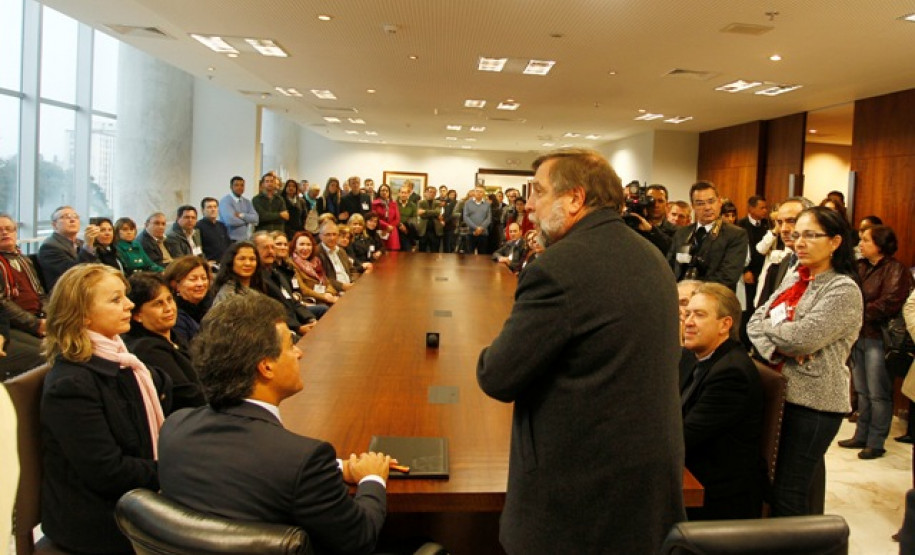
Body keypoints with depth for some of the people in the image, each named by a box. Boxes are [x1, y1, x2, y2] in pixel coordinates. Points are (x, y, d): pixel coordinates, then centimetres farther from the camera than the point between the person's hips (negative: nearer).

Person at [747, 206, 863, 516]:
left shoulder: (844, 290, -10)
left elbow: (804, 337, -22)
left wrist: (768, 325, -5)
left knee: (788, 494, -1)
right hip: (779, 392, 7)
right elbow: (755, 323, 4)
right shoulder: (794, 280, 12)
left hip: (813, 402, -7)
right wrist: (777, 349, -15)